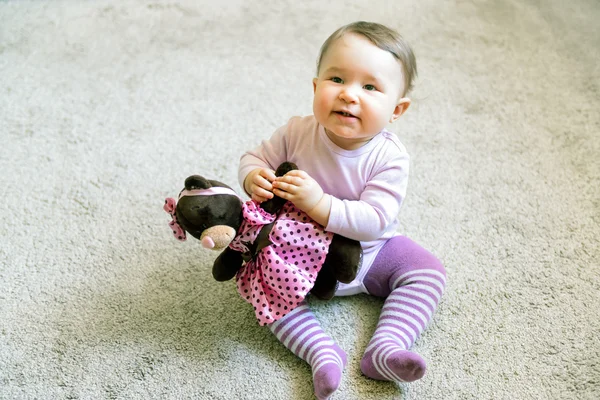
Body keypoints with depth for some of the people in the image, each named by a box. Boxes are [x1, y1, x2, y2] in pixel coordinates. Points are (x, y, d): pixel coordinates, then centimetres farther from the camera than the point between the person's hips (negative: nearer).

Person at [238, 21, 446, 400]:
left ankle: (385, 349, -16)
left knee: (428, 271, -12)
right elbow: (255, 157, -3)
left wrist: (319, 204, -43)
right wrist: (254, 178, -28)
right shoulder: (297, 133, -18)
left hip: (368, 253, 0)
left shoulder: (389, 156, -24)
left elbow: (374, 221, -31)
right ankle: (322, 351, -22)